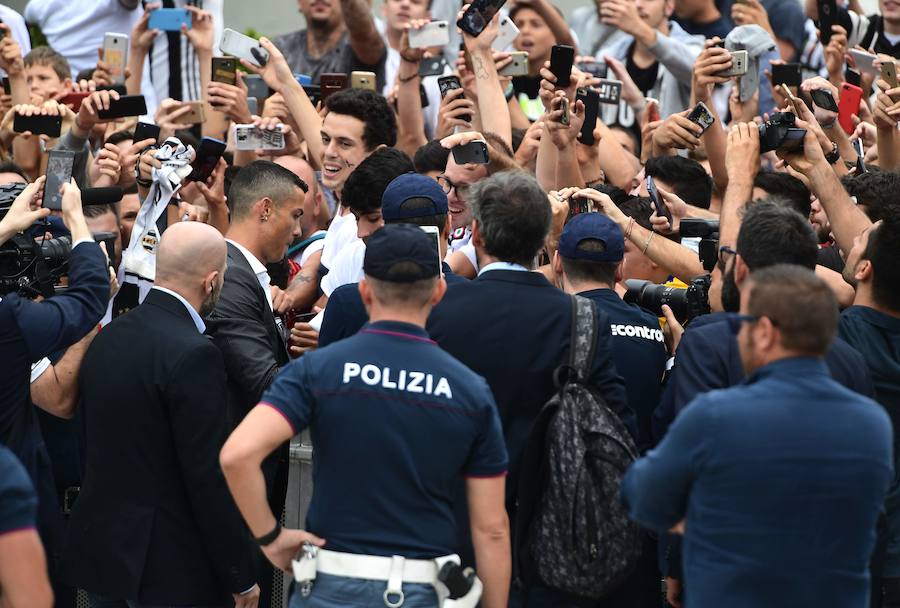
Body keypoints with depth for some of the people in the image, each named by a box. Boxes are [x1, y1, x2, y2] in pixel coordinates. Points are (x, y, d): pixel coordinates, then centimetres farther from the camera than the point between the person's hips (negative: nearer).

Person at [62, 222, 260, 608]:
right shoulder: (194, 355, -18)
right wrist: (241, 577, -11)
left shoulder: (108, 336, 7)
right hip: (170, 569, -8)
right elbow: (210, 477, -18)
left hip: (99, 549, 8)